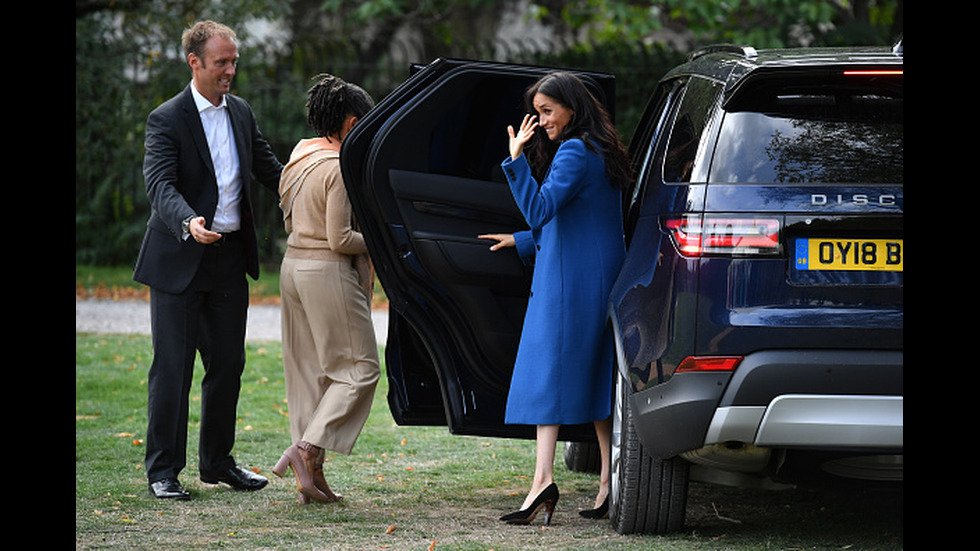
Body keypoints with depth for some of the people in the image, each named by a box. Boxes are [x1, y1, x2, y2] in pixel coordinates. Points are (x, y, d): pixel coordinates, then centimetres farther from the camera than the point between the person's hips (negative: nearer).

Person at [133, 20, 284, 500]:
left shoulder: (242, 113, 10)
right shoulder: (167, 119, -11)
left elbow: (270, 169, 17)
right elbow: (160, 184, -22)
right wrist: (189, 222, -41)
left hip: (230, 261, 6)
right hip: (180, 261, -6)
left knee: (228, 363, 11)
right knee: (172, 367, -2)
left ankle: (217, 461, 24)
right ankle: (163, 470, 4)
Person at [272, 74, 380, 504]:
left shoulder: (300, 156, 11)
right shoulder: (339, 167, -16)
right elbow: (339, 239, -19)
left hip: (293, 265, 9)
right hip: (327, 272, -9)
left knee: (308, 369, 11)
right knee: (359, 368, 0)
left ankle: (311, 474, 11)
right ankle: (306, 448, -12)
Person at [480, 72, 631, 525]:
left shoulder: (574, 152, -13)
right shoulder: (601, 152, 18)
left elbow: (539, 209, -23)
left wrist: (516, 159, -24)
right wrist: (522, 241, 32)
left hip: (569, 281, -9)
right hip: (603, 279, 9)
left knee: (548, 371, -10)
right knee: (597, 377, 9)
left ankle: (544, 478, -19)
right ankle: (610, 480, 7)